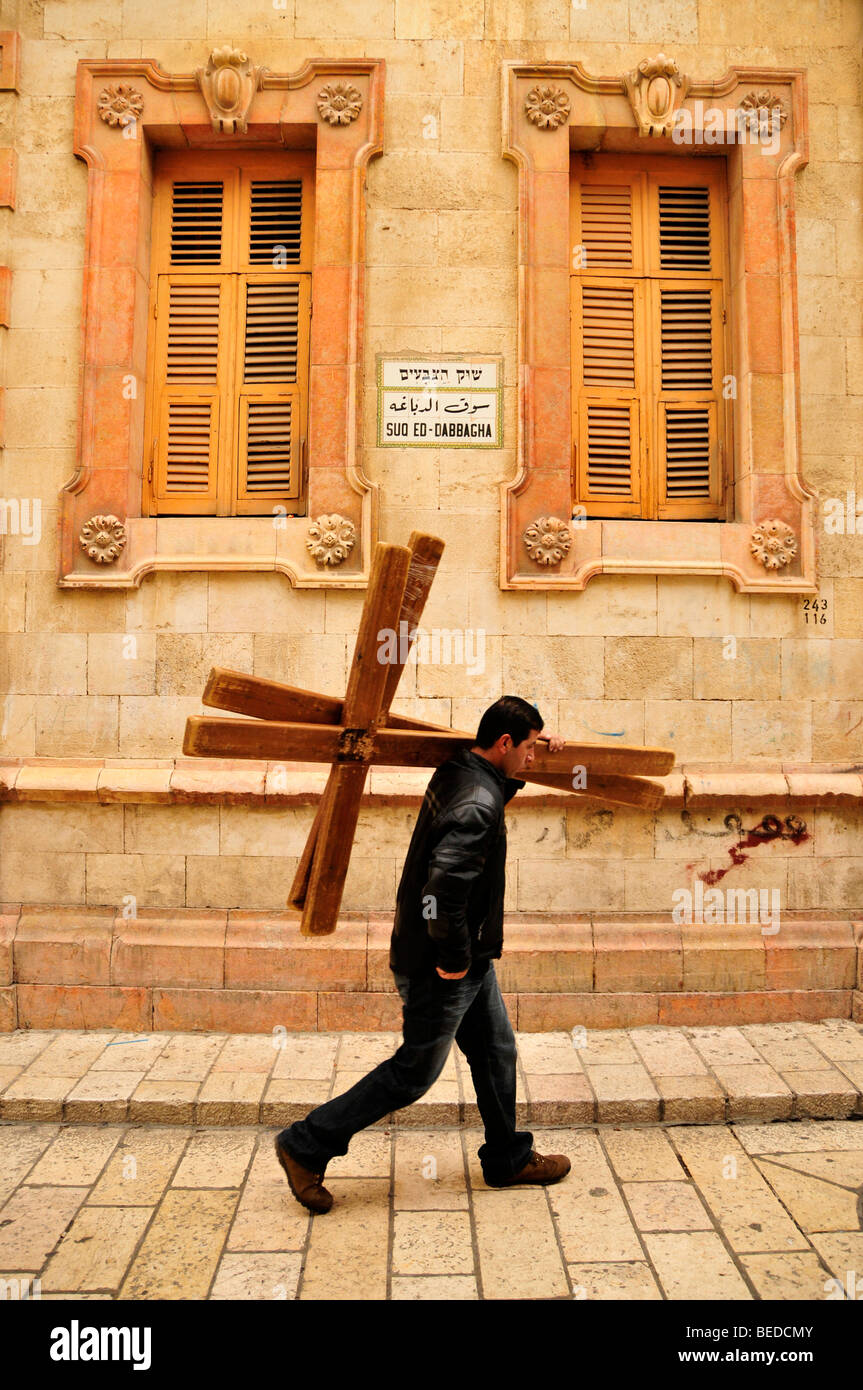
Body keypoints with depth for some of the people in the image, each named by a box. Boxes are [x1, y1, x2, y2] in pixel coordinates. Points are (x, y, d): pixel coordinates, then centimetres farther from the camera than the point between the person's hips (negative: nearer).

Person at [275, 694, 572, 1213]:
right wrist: (454, 958, -23)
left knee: (496, 1050, 20)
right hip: (442, 967, -10)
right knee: (414, 1071, 5)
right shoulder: (478, 806, -28)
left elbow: (502, 782, 28)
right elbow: (442, 888, -37)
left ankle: (508, 1158, 38)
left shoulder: (459, 769, 2)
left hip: (467, 957, 10)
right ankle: (307, 1145, 18)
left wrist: (537, 743, 14)